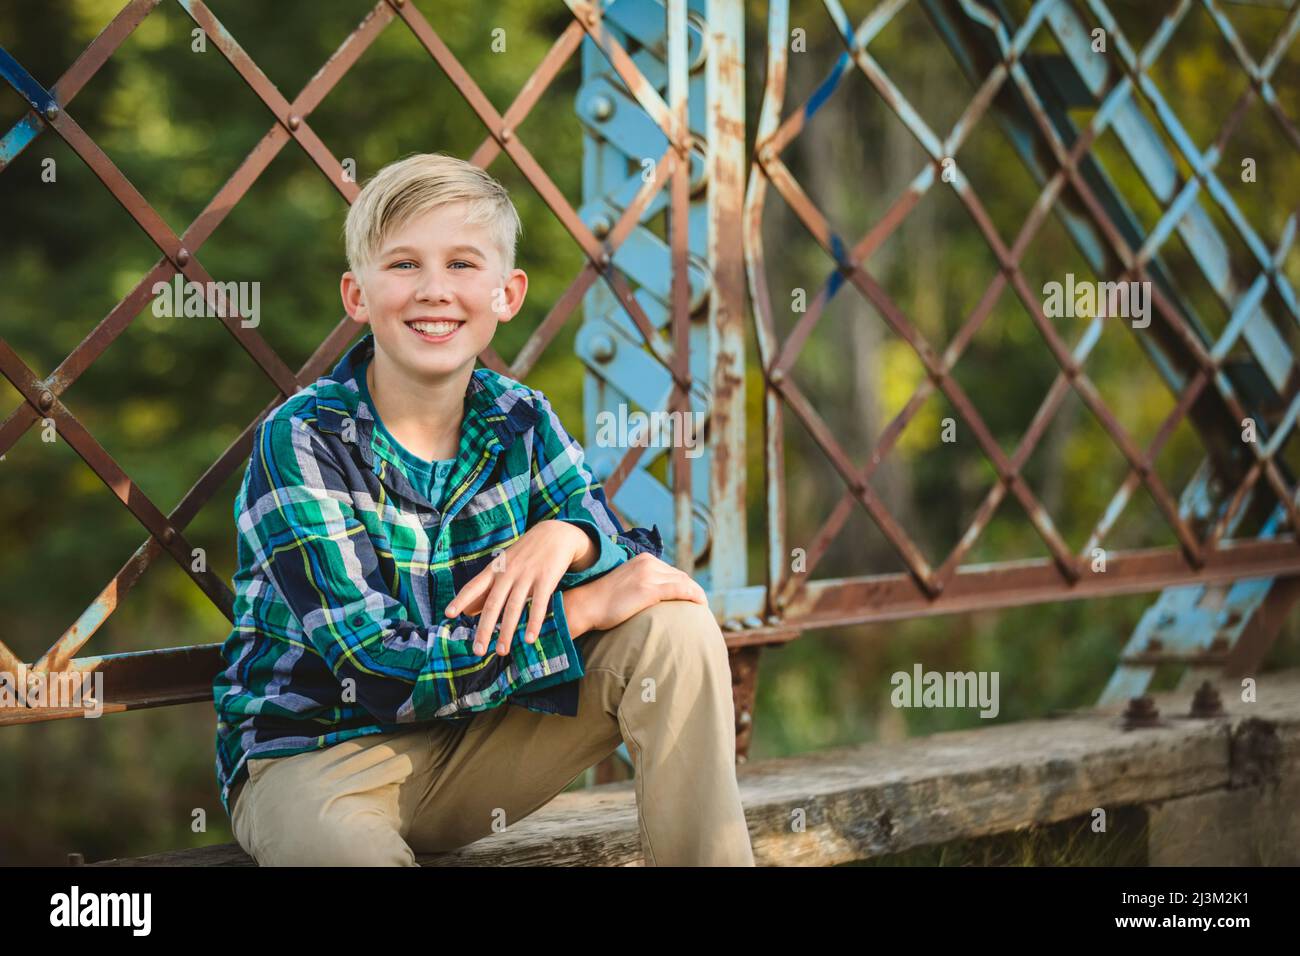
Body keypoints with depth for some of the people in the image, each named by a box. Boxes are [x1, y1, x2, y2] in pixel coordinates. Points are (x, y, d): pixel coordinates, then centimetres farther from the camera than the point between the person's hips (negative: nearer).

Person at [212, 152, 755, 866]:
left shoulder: (520, 420, 0)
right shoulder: (301, 442, -16)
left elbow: (645, 572, -1)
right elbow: (380, 668, -24)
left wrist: (566, 537, -24)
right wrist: (586, 607, -23)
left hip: (473, 741, 6)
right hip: (314, 755, -6)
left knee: (673, 629, -11)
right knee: (340, 844, -41)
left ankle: (712, 858, -2)